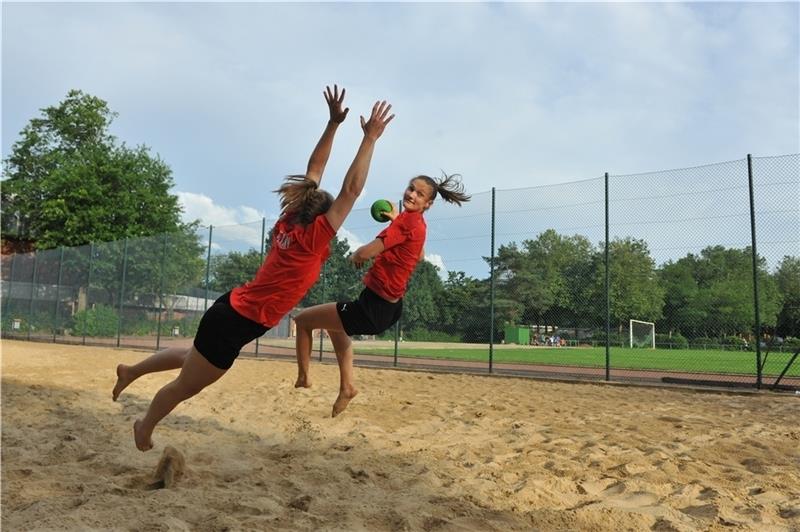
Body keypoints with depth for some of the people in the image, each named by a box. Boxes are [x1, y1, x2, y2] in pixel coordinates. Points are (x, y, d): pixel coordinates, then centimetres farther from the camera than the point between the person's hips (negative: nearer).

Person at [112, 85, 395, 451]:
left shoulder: (288, 224, 1)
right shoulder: (312, 238, -20)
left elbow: (313, 172, 5)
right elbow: (351, 190, -23)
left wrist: (334, 123, 3)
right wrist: (370, 138, -20)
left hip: (231, 311, 8)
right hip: (235, 324, -8)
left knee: (191, 359, 35)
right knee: (187, 385, 16)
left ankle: (131, 371, 48)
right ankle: (145, 427, 37)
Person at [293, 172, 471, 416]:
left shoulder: (407, 221, -21)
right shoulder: (417, 223, 6)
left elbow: (365, 253, -28)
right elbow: (420, 256, 29)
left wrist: (354, 256, -3)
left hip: (373, 309, -10)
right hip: (390, 306, 10)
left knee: (303, 319, 6)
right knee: (336, 327, 36)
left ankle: (303, 378, 21)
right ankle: (347, 387, 32)